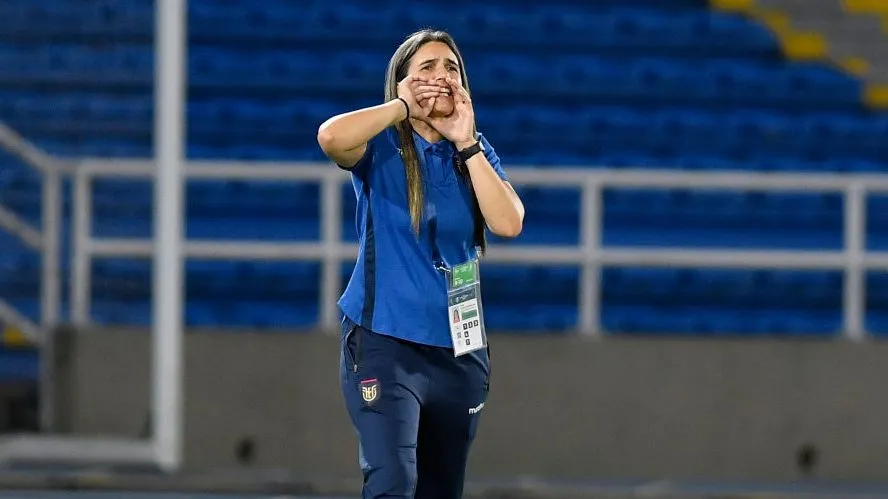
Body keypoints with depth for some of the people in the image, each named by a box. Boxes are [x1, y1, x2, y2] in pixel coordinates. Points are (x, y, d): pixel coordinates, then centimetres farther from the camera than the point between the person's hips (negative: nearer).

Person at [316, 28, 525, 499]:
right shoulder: (381, 146, -4)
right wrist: (403, 107, -15)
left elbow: (508, 223, -8)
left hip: (458, 348, 5)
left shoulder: (476, 152, 8)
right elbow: (331, 137, -28)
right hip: (384, 340, -5)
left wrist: (466, 145, -8)